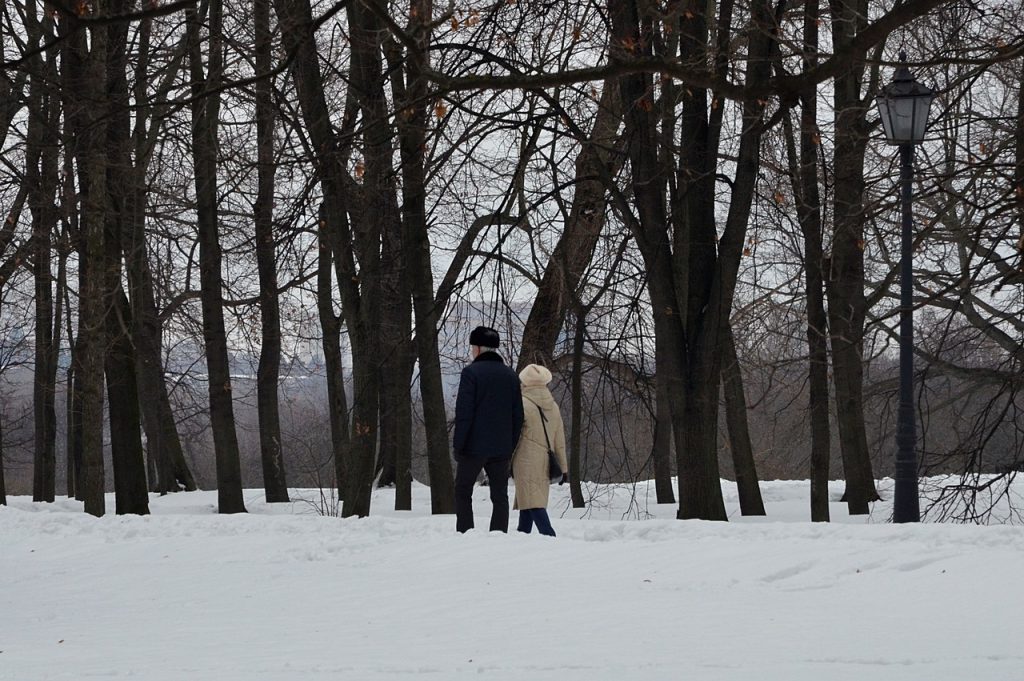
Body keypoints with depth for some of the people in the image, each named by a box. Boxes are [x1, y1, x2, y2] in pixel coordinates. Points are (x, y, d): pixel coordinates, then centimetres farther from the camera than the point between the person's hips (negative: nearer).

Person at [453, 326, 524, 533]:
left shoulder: (472, 372, -8)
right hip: (502, 448, 5)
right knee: (500, 496, 5)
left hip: (474, 446, -5)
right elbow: (518, 416, 11)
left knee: (463, 493, 4)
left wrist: (458, 446, -8)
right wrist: (511, 447, 15)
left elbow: (463, 413, -12)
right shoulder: (511, 376, 11)